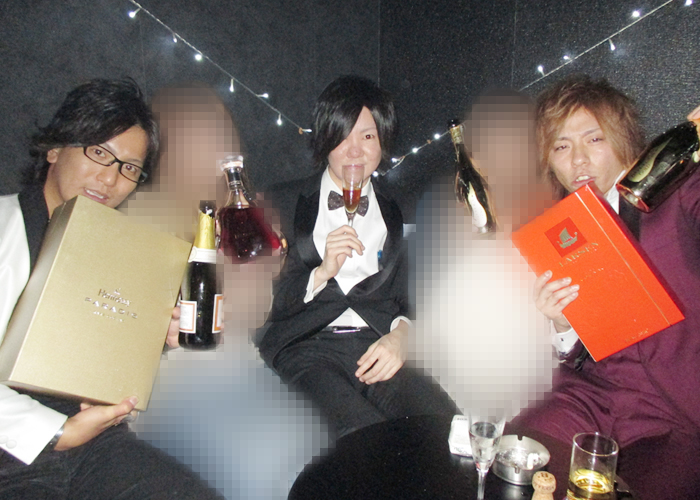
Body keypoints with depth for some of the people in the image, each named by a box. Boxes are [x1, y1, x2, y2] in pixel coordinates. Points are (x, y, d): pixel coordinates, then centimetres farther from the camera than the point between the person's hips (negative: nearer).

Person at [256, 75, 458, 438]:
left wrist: (400, 334, -10)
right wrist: (321, 272, -9)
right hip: (306, 346, -2)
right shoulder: (284, 204, 14)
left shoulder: (399, 212, 20)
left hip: (378, 347, 2)